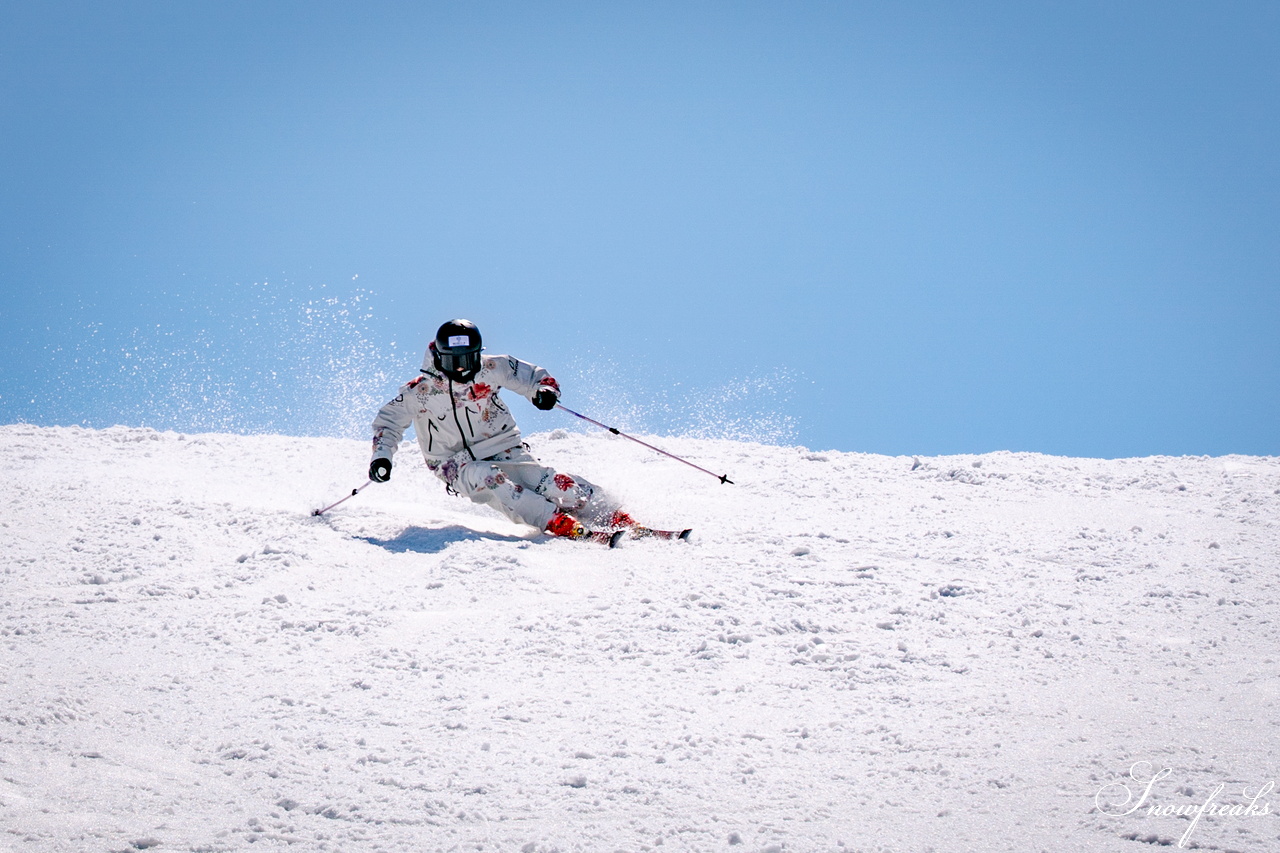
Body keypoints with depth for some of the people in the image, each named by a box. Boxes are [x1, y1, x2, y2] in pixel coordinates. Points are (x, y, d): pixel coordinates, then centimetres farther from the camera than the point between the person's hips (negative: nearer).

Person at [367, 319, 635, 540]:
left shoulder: (492, 368, -6)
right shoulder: (419, 391, -9)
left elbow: (533, 376, 3)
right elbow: (389, 421, 2)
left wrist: (545, 390, -20)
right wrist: (381, 457, -14)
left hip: (504, 450, 1)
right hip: (458, 465, -1)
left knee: (548, 483, -23)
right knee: (487, 479, -35)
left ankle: (615, 518, -19)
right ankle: (556, 522, -41)